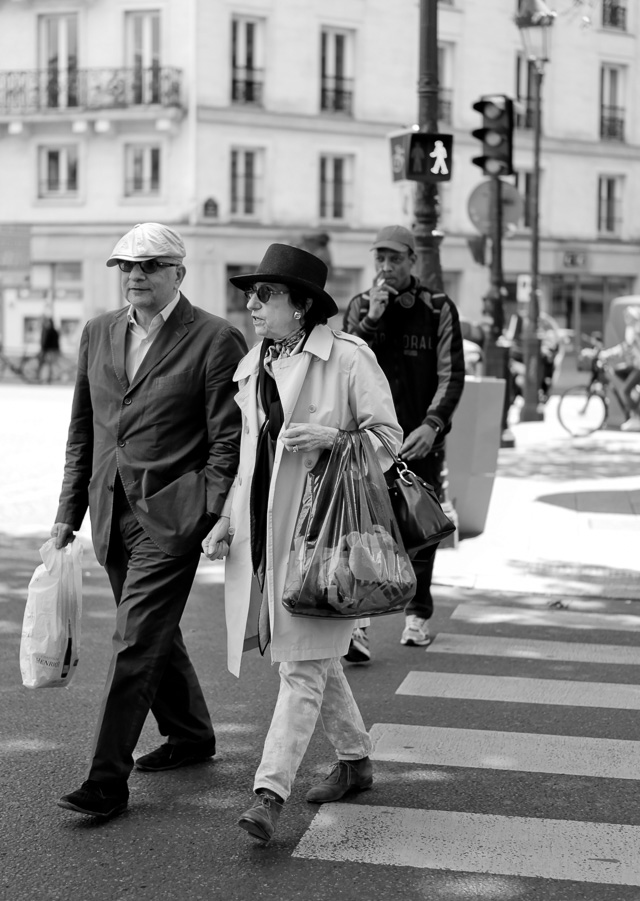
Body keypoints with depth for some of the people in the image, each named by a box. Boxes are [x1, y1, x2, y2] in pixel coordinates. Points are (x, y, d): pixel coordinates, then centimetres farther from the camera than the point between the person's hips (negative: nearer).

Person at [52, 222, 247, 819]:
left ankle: (107, 780, -3)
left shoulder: (215, 340, -8)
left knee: (136, 643, -9)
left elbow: (229, 441, -9)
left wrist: (216, 518, -15)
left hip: (171, 516, -7)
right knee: (154, 635, 19)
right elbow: (81, 432, 15)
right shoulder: (98, 334, 10)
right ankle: (190, 737, 38)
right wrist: (68, 512, 11)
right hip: (112, 513, 7)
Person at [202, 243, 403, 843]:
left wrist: (332, 437, -22)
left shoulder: (346, 357, -7)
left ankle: (270, 793, -9)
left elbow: (388, 434, -5)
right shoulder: (251, 368, 13)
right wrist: (228, 520, 10)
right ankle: (355, 761, 33)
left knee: (302, 664, -8)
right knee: (315, 658, 16)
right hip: (262, 533, 7)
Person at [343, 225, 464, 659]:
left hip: (420, 437, 0)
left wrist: (432, 424, -18)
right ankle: (358, 622, -18)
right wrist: (370, 321, -14)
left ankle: (419, 614, 26)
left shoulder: (439, 309, 2)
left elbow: (452, 374, -4)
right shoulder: (360, 307, 8)